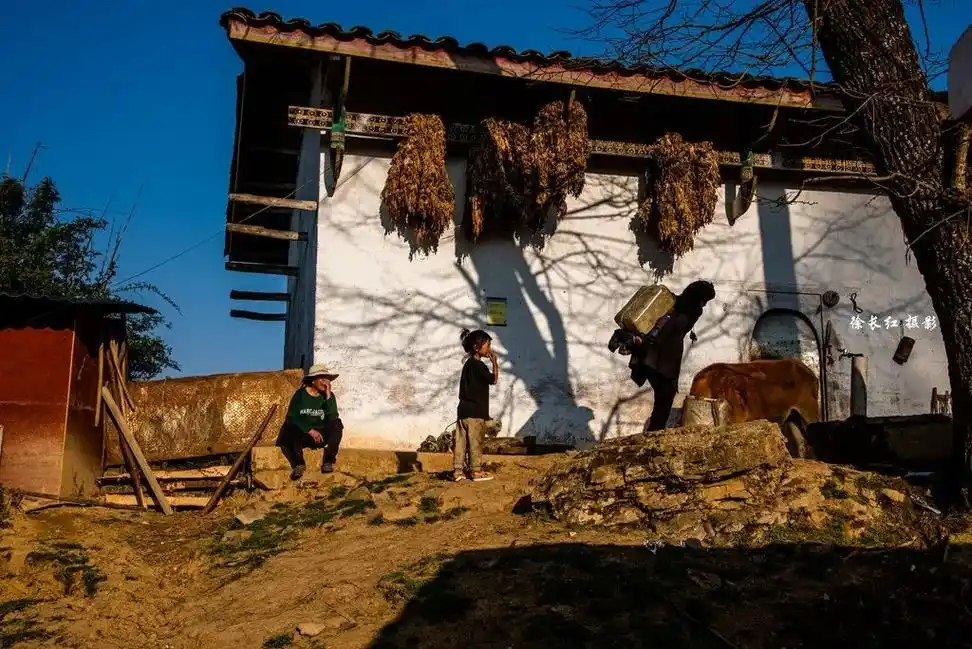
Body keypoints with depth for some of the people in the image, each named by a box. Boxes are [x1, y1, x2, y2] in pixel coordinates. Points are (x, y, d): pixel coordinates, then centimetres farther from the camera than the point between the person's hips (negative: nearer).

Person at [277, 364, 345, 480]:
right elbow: (292, 417, -10)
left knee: (337, 425, -25)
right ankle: (298, 464, -30)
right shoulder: (300, 394, 1)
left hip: (321, 435, 2)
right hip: (301, 434, -2)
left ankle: (328, 462, -24)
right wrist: (310, 430, -22)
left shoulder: (329, 395, 4)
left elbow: (333, 417, -11)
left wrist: (328, 397, -17)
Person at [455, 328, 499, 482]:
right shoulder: (478, 365, -15)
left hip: (463, 410, 8)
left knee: (461, 441, 8)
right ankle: (476, 471, 9)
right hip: (475, 411, -8)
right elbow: (494, 380, -10)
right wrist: (495, 363, -3)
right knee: (476, 442, 1)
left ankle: (458, 471, 11)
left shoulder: (469, 364, 13)